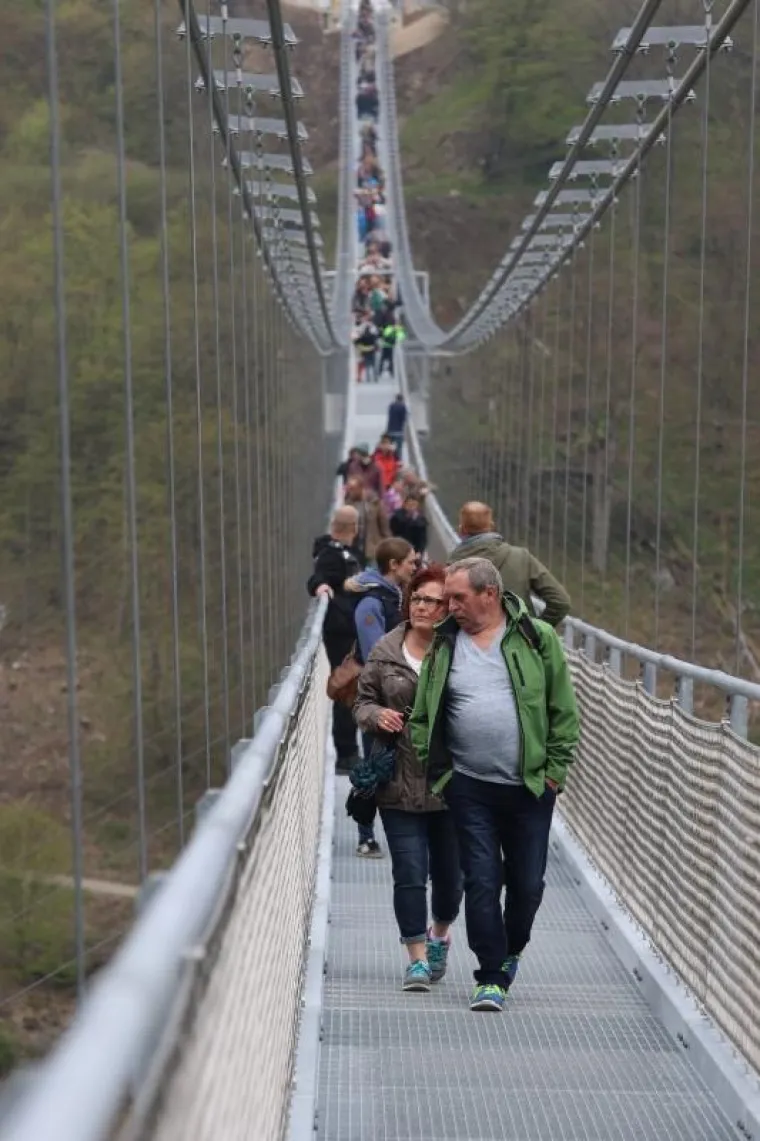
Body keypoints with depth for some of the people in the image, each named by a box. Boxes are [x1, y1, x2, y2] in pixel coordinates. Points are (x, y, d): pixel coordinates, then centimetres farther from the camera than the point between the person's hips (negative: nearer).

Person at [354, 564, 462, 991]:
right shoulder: (385, 652, 2)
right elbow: (363, 701, 11)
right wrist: (376, 715, -10)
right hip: (400, 784, 1)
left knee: (449, 871, 15)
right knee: (410, 873, -2)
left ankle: (440, 935, 42)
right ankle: (417, 958, 8)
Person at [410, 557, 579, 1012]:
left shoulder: (538, 638, -1)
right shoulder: (444, 644, 5)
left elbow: (564, 710, 2)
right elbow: (423, 714, 9)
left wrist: (555, 770, -1)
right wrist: (428, 768, 0)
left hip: (530, 787, -1)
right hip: (470, 788, 1)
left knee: (528, 883, 8)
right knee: (482, 882, -3)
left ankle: (510, 952, 34)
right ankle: (492, 977, 5)